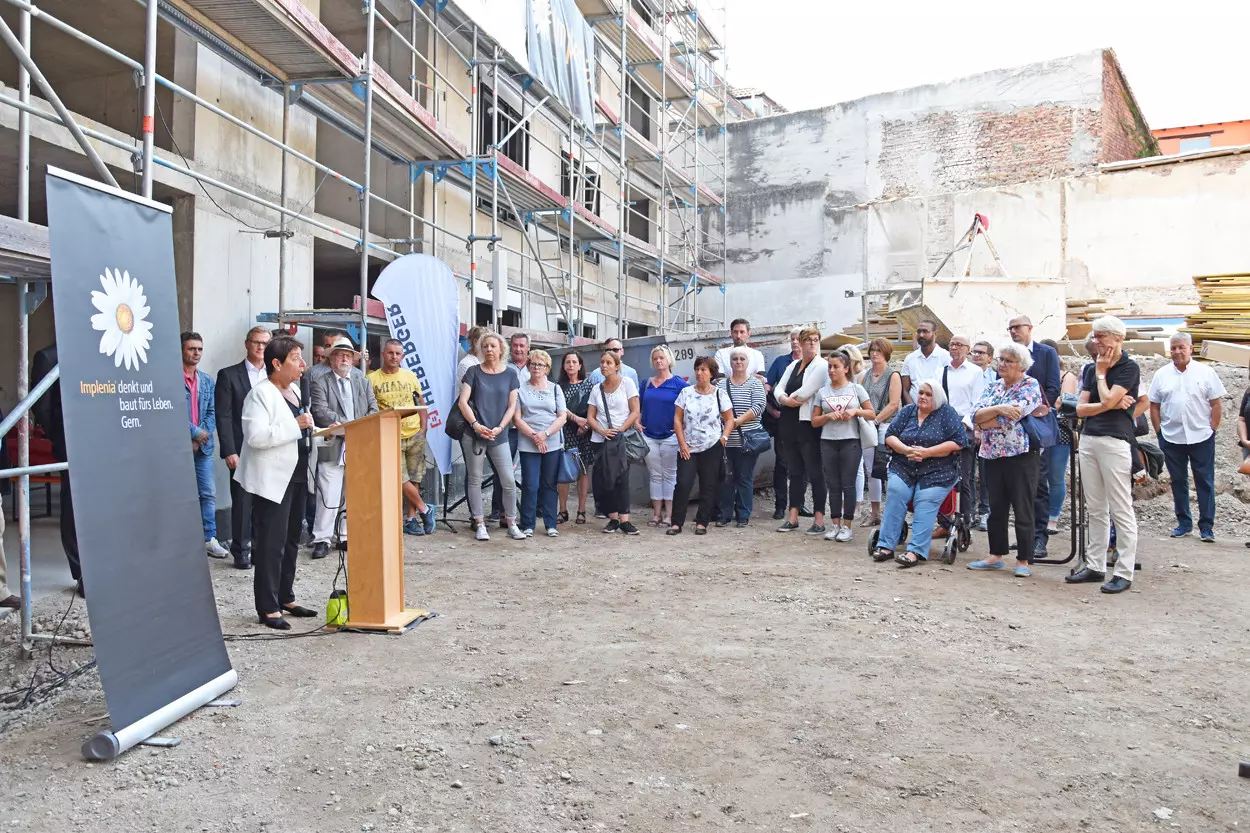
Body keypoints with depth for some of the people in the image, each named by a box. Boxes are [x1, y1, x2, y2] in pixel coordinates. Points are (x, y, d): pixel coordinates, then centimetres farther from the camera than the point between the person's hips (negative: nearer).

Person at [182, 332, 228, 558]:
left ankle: (209, 539, 12)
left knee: (209, 494, 5)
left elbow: (212, 413, 9)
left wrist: (202, 436, -5)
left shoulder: (207, 381, 12)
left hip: (202, 445, 5)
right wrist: (195, 432, -12)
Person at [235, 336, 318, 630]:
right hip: (273, 479, -9)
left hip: (295, 476, 9)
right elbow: (256, 436, -26)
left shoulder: (294, 391, 14)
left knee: (290, 541, 15)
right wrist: (296, 425, -25)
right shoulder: (261, 393, -13)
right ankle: (268, 608, 3)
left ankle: (286, 598, 25)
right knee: (271, 544, -4)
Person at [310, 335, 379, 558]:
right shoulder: (320, 383, 3)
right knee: (329, 496, -6)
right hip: (333, 448, -4)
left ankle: (347, 535, 18)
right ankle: (321, 539, 2)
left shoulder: (362, 382, 16)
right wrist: (349, 424, -18)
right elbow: (320, 411, -10)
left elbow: (373, 409, 10)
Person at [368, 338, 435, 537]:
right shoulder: (372, 378, -2)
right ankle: (424, 509, 13)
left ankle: (410, 518, 16)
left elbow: (421, 403, 14)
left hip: (415, 435, 3)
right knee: (401, 479, -8)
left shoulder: (410, 376, 7)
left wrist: (423, 429, 7)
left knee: (414, 479, 6)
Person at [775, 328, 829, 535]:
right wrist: (786, 400, -11)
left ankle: (819, 519, 2)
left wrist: (788, 398, -1)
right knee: (795, 472, 12)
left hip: (809, 426, -7)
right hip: (790, 425, 7)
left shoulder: (822, 366, -7)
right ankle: (793, 517, 18)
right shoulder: (793, 365, 16)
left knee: (815, 473, -3)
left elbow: (805, 392, -18)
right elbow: (778, 389, 9)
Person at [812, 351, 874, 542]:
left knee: (848, 484, -1)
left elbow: (872, 414, 5)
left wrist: (855, 411, -12)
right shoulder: (822, 392, 8)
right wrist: (828, 416, -10)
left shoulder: (856, 389, 4)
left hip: (850, 442, -2)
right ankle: (835, 524, 14)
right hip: (828, 442, 2)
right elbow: (814, 421, 8)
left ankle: (847, 526, 7)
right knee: (833, 485, 6)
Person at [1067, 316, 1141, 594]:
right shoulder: (1090, 369, 14)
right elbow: (1080, 408, 7)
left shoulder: (1129, 368, -3)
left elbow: (1108, 399, -16)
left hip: (1115, 442, -6)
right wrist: (1112, 405, -7)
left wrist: (1101, 372, -1)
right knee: (1095, 510, 10)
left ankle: (1124, 572, 1)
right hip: (1088, 440, 7)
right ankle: (1095, 566, 16)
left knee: (1121, 510, -3)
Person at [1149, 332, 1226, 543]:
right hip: (1171, 438, 2)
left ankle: (1206, 527, 7)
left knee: (1205, 482, 1)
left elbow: (1215, 404, 0)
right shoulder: (1162, 374, 5)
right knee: (1178, 481, 10)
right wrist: (1159, 431, 1)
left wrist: (1212, 430, -5)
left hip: (1201, 437, -2)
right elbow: (1154, 406, 8)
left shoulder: (1206, 372, -1)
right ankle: (1184, 523, 20)